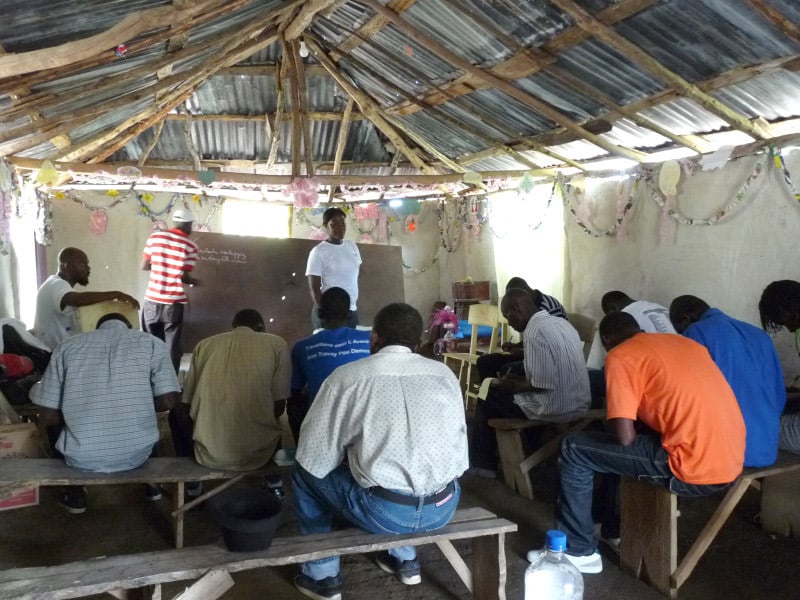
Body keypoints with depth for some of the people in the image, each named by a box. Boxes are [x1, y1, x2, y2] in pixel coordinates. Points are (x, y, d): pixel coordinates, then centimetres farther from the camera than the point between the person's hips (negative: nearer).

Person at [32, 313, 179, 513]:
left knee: (52, 424, 31)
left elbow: (47, 418, 3)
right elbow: (168, 401, -6)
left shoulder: (67, 346, 5)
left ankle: (75, 493, 26)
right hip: (137, 454, 0)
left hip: (81, 457, 0)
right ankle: (148, 482, 31)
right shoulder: (152, 343, 2)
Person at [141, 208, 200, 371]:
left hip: (152, 299, 3)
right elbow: (184, 277, -8)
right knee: (172, 346, 6)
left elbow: (144, 266, 5)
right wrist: (194, 281, 13)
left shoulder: (155, 236, 2)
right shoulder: (190, 246, -5)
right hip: (174, 302, -3)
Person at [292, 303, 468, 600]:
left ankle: (323, 576, 27)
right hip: (444, 507, 5)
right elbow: (459, 451, 11)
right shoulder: (445, 373, 5)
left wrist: (350, 455, 18)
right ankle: (405, 559, 39)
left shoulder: (347, 376, -6)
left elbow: (314, 457, -2)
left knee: (306, 473, 20)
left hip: (385, 512, -5)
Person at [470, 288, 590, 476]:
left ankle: (483, 464, 23)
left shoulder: (534, 333, -21)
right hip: (579, 403, 9)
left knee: (487, 399, 9)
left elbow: (544, 385, -24)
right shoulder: (561, 322, 7)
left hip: (557, 408, -9)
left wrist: (514, 386, -6)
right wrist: (519, 381, 14)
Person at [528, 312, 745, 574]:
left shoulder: (620, 356, -5)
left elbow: (625, 436, -11)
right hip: (731, 462, 8)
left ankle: (578, 551, 15)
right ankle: (612, 527, 41)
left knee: (573, 448, 5)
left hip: (694, 468, -8)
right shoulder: (688, 343, 17)